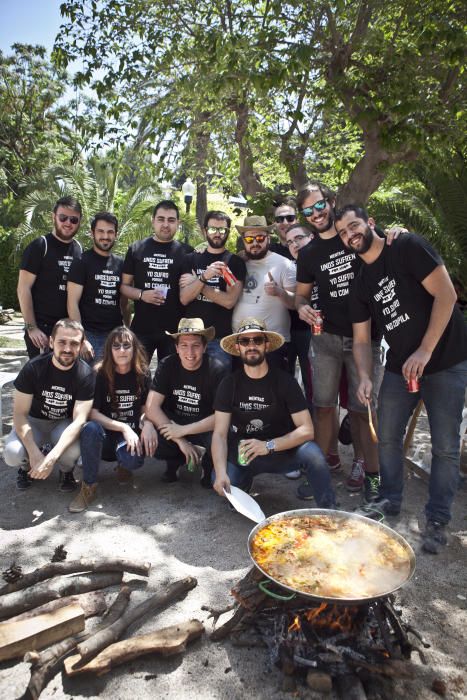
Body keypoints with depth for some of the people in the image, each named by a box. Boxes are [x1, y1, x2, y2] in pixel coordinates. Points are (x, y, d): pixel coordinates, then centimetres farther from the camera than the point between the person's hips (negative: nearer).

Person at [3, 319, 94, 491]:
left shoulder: (85, 374, -21)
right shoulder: (33, 368, -19)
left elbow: (79, 420, -24)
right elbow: (20, 413, -16)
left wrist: (51, 457, -37)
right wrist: (35, 454, -30)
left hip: (65, 424, -1)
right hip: (34, 421, 1)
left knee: (73, 451, -33)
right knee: (12, 454, -29)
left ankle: (66, 471, 5)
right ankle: (27, 467, 10)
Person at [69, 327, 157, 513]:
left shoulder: (142, 375, -1)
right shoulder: (100, 374, -8)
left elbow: (145, 408, 7)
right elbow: (92, 413, -12)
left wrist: (148, 423, -17)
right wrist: (123, 427, -21)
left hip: (131, 435, 1)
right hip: (105, 437, 0)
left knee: (133, 459, -34)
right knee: (90, 429, -35)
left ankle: (124, 467, 8)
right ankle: (89, 487, -17)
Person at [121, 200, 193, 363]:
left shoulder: (187, 252, 4)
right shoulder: (136, 249, 6)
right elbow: (124, 286, 7)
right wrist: (142, 294, -10)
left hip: (174, 329, 0)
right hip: (141, 327, 1)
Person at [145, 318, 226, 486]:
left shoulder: (216, 370, -18)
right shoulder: (167, 366, -12)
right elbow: (152, 408, -17)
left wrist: (183, 430, -24)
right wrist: (180, 441, -25)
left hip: (206, 427, -2)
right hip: (173, 422, 2)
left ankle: (208, 465, 5)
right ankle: (175, 461, 8)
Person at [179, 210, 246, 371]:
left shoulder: (235, 262, 0)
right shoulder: (191, 259, 7)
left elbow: (229, 301, -12)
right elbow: (184, 298, -4)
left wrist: (195, 283, -7)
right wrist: (204, 278, -21)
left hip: (220, 337, -2)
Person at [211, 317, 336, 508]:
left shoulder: (285, 381, -10)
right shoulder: (229, 384, -6)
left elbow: (306, 429, -14)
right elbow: (220, 434, -11)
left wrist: (268, 445, -27)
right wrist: (221, 473, -28)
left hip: (281, 450, -2)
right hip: (242, 453, 2)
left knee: (311, 452, -32)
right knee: (223, 487, -26)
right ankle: (245, 479, 11)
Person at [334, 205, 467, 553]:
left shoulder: (408, 247, -12)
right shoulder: (361, 284, 6)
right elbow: (361, 339, 7)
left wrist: (425, 351, -21)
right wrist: (365, 377, -10)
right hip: (399, 366, 6)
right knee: (387, 437, 10)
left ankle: (438, 519, 16)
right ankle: (390, 500, 31)